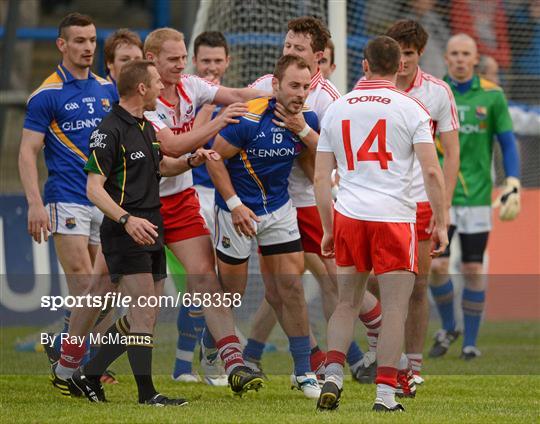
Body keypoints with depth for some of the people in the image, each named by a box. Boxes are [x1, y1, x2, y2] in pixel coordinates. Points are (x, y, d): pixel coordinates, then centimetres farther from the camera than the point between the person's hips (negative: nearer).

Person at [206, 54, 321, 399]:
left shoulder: (306, 118, -5)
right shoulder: (248, 117, -22)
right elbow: (215, 159, -15)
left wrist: (303, 129, -19)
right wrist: (235, 204, -17)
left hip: (279, 206, 4)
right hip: (239, 209, -4)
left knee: (291, 285, -1)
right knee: (231, 289, 5)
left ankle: (303, 371, 3)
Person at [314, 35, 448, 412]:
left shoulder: (337, 108, 9)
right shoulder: (411, 109, -1)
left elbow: (321, 178, 9)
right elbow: (432, 171, -7)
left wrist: (328, 230, 17)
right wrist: (441, 224, 1)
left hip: (348, 216, 3)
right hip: (394, 217, -3)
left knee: (347, 303, 15)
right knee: (395, 308, 1)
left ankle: (333, 374, -1)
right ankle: (385, 392, -3)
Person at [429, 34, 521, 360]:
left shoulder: (492, 95, 0)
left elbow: (508, 142, 4)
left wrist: (513, 185, -6)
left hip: (477, 195, 0)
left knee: (474, 269, 0)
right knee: (437, 265, -7)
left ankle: (470, 342, 11)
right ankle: (448, 328, 17)